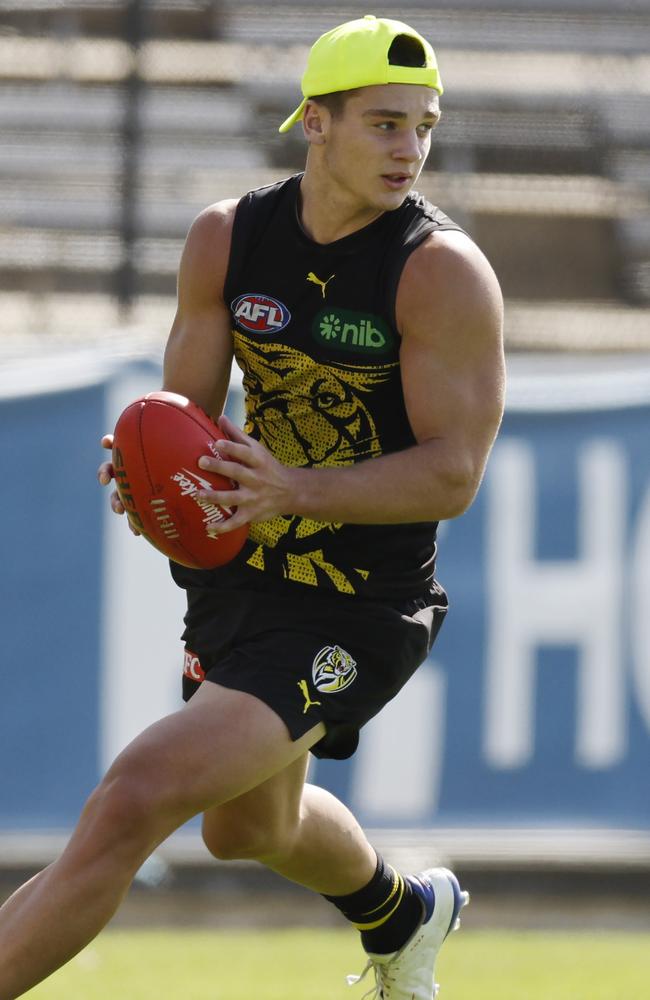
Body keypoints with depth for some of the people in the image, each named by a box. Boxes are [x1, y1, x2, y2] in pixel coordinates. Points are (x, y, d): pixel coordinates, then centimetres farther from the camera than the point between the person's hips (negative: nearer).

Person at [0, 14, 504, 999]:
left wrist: (295, 489, -35)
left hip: (354, 613, -7)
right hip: (240, 575, 7)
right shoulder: (225, 239, -2)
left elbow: (451, 476, -20)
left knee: (131, 803, -23)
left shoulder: (443, 271, -18)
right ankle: (406, 917, 63)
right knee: (250, 826, 31)